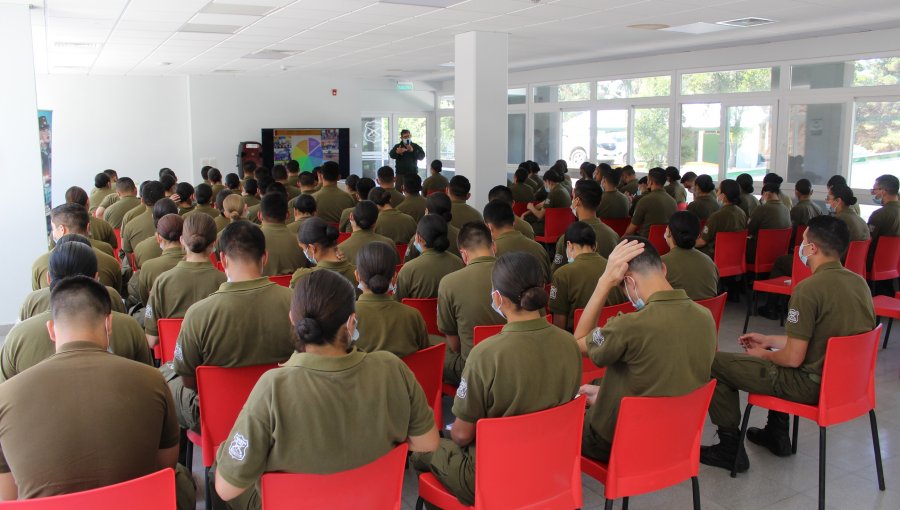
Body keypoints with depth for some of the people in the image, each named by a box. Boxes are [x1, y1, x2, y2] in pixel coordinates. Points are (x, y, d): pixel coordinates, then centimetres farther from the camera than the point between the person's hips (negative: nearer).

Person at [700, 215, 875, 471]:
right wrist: (768, 340, 19)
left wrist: (763, 354, 0)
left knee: (715, 363, -2)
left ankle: (730, 449, 7)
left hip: (812, 385, -9)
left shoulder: (809, 288, -24)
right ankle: (777, 434, 39)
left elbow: (793, 358, -22)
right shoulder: (858, 282, 4)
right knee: (774, 358, 35)